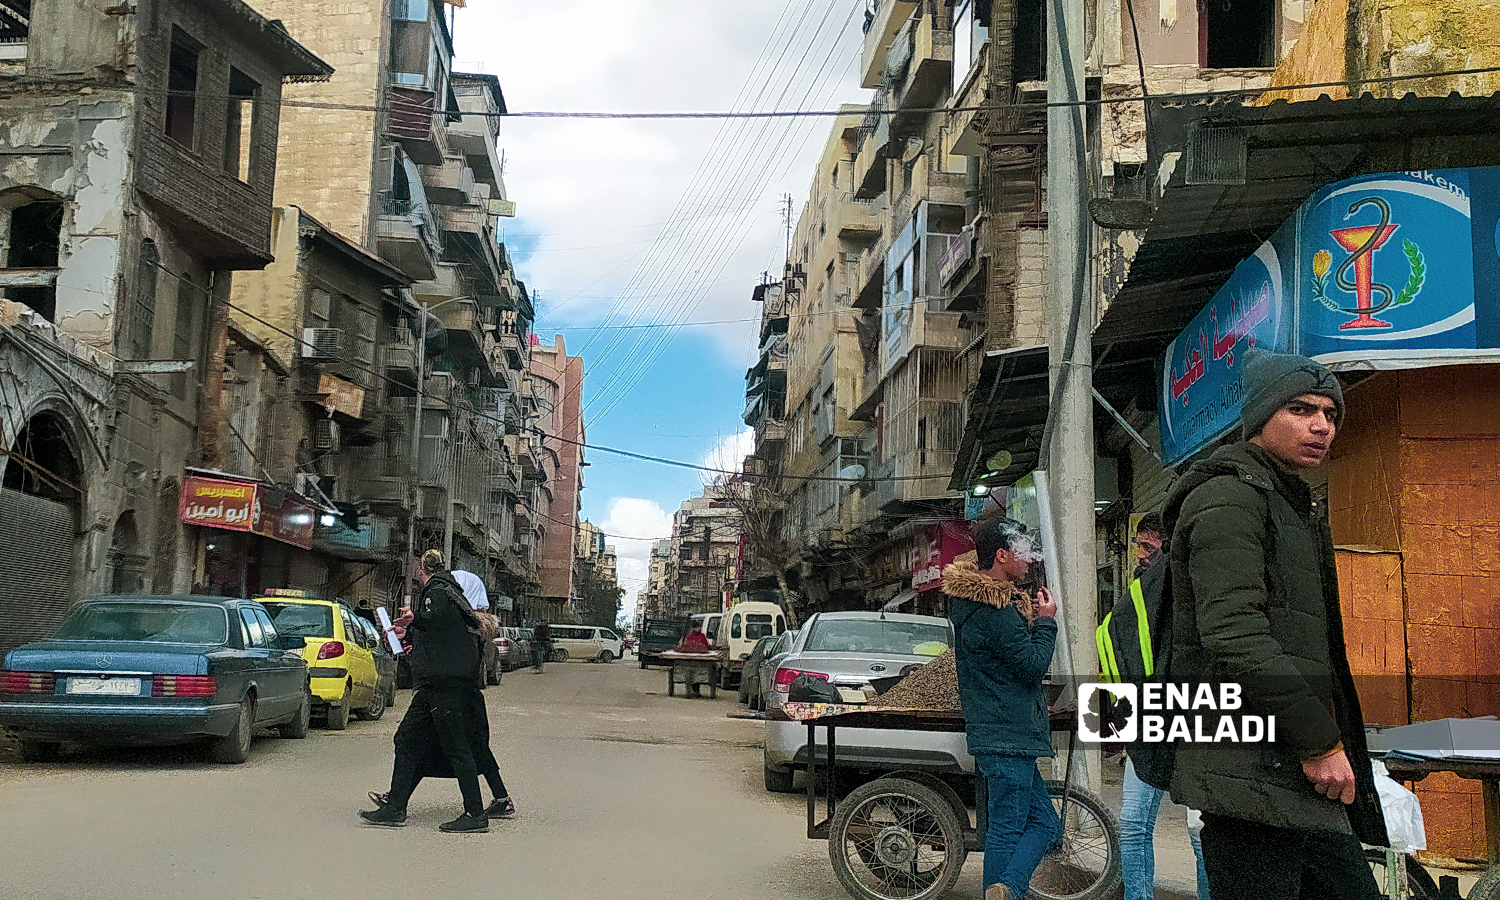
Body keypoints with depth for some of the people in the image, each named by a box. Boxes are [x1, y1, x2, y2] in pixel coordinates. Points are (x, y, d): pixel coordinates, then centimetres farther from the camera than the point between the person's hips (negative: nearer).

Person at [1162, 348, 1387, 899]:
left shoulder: (1296, 508, 24)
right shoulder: (1229, 497, -9)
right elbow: (1234, 636, -21)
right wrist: (1319, 743, -18)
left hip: (1302, 774, 10)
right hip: (1252, 771, -10)